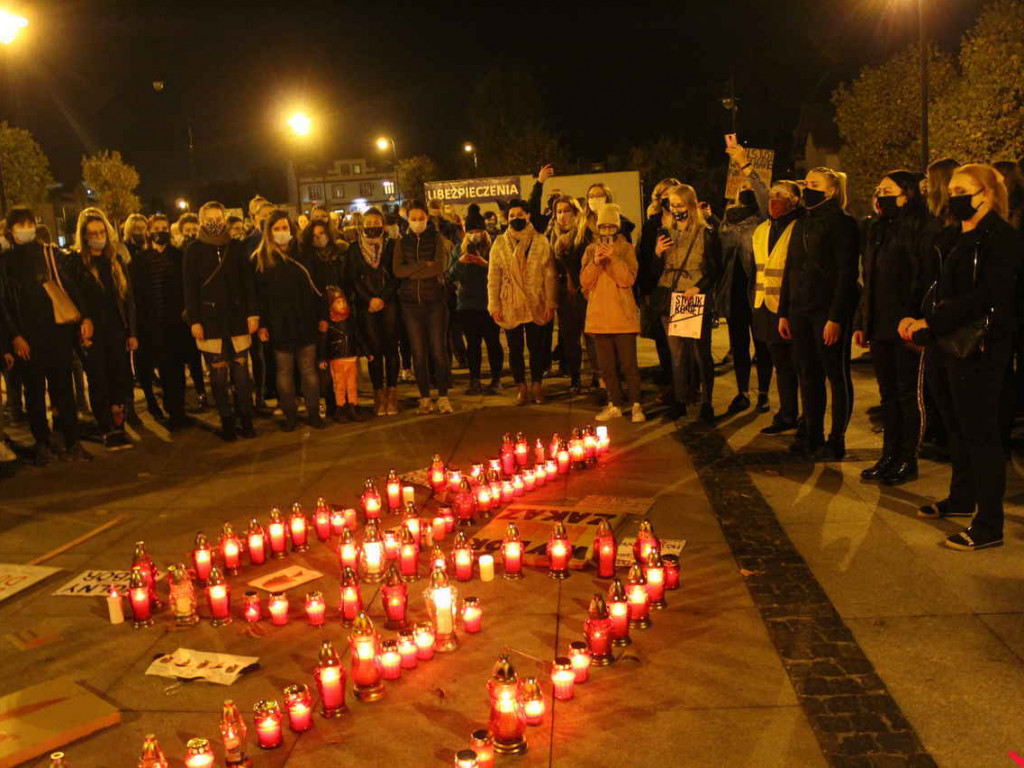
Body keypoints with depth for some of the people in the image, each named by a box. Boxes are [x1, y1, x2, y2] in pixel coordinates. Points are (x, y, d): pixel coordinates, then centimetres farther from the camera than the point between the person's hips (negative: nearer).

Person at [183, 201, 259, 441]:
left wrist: (253, 313, 1)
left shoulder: (236, 248, 8)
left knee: (241, 370, -1)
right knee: (218, 372, 0)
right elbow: (190, 287, 0)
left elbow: (248, 282, 9)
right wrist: (194, 320, -6)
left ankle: (246, 420, 8)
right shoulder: (194, 250, 2)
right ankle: (227, 423, 8)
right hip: (210, 318, -1)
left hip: (236, 316, 2)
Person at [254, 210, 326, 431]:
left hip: (305, 322, 1)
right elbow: (259, 294, 0)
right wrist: (262, 324, -6)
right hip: (279, 325, -1)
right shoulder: (262, 259, 3)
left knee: (309, 369, 4)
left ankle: (314, 412, 13)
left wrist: (322, 316, 3)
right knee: (284, 371, 5)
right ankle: (289, 414, 14)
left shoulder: (302, 253, 7)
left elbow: (316, 287, 7)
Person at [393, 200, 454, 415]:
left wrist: (412, 272, -10)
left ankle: (443, 397, 3)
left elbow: (440, 267, -12)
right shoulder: (402, 243, 10)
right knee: (418, 353, 4)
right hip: (411, 303, 2)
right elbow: (398, 271, -5)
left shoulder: (438, 239, 4)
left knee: (438, 350, -5)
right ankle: (424, 397, 13)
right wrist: (425, 265, -12)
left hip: (435, 301, -2)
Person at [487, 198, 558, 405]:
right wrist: (494, 306, -2)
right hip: (510, 306, 1)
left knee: (537, 347, 5)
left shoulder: (541, 242, 3)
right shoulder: (500, 244, 5)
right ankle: (520, 386, 19)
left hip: (536, 306, -1)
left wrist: (551, 303, -5)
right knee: (515, 349, 7)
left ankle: (537, 384, 20)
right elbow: (493, 278, 4)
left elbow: (550, 276, 1)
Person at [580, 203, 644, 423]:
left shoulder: (626, 248, 2)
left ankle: (636, 405, 7)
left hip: (623, 316, -3)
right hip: (599, 316, 3)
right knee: (606, 365, 9)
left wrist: (613, 258, -19)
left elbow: (628, 279, -9)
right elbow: (585, 281, 1)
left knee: (628, 364, -4)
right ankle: (614, 405, 19)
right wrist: (595, 262, -14)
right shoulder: (591, 250, 11)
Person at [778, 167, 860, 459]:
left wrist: (836, 317, -19)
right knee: (808, 374, 9)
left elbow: (847, 273, -12)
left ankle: (837, 440, 7)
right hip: (800, 311, 7)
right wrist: (783, 312, 11)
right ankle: (812, 435, 17)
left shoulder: (842, 223, -6)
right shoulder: (802, 224, 16)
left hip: (828, 311, -7)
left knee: (837, 375, 1)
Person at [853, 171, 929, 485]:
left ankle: (908, 460, 11)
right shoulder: (877, 230, 15)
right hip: (879, 326, 8)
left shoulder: (916, 229, -9)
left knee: (907, 393, 1)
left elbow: (921, 278, -16)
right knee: (888, 392, 12)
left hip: (904, 326, -7)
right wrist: (861, 322, 13)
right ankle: (889, 455, 20)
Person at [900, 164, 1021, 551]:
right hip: (945, 346, 8)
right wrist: (919, 320, 1)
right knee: (957, 428, 16)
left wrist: (930, 323, -23)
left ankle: (989, 524, 4)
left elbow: (985, 297, -20)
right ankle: (962, 498, 31)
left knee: (979, 432, -4)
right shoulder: (958, 238, 16)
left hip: (977, 351, -8)